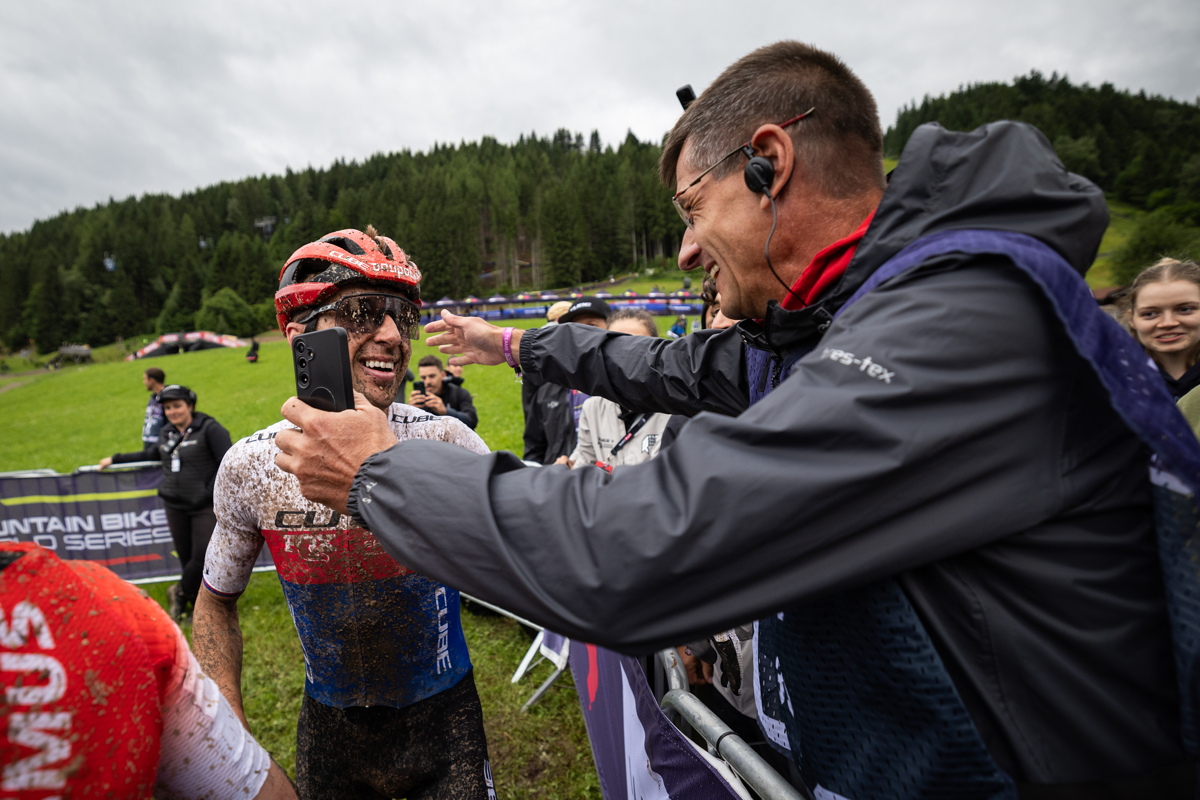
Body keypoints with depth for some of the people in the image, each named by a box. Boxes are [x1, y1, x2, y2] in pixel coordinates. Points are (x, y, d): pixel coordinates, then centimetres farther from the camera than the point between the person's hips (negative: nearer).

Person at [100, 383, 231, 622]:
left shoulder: (209, 429, -8)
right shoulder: (166, 434, 12)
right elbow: (151, 454, 33)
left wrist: (211, 493, -14)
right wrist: (116, 459, 38)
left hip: (205, 507, -5)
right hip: (175, 506, 6)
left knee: (204, 556, -10)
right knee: (186, 556, 5)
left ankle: (180, 593, 15)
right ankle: (197, 605, 17)